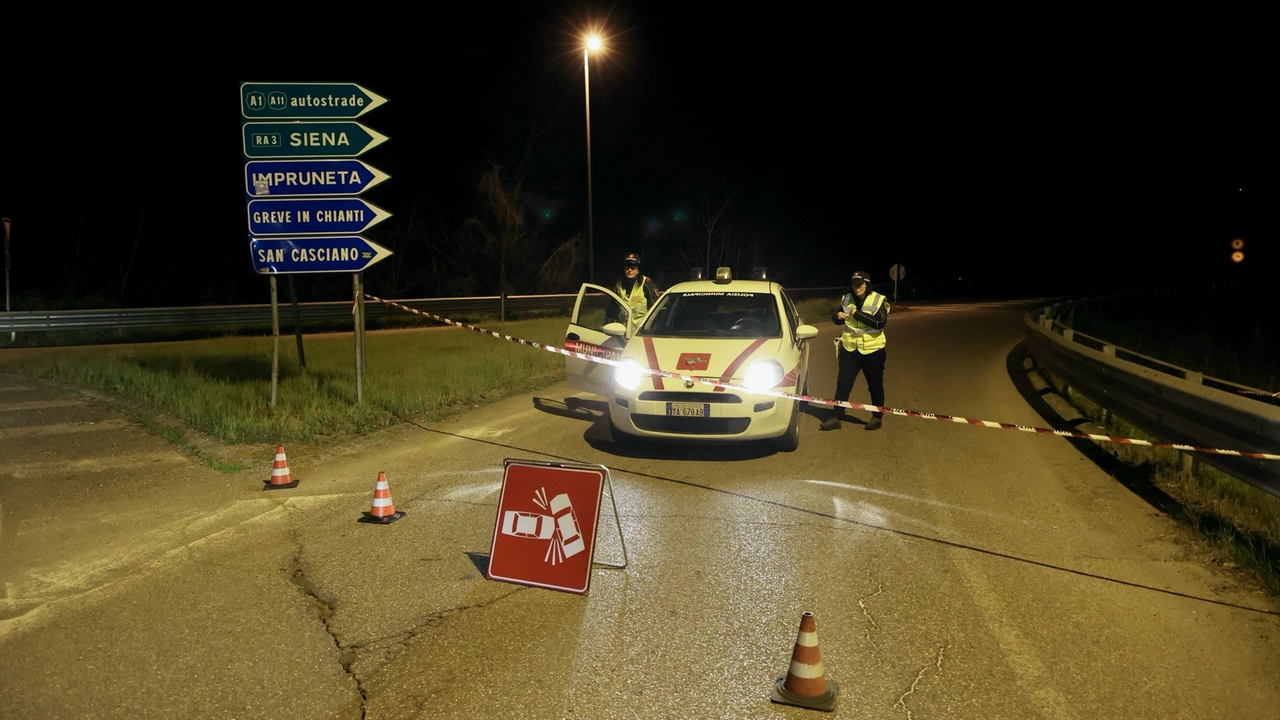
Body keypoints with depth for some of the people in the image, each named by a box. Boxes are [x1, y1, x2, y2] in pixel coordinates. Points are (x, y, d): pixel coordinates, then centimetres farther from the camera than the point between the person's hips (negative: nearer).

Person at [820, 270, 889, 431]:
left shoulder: (878, 300, -9)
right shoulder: (847, 299, 3)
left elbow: (880, 322, -22)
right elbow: (837, 320, 13)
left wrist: (857, 314, -24)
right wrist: (837, 316, -11)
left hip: (872, 350, -3)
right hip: (850, 349, 3)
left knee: (875, 385, 9)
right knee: (843, 383, 2)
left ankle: (877, 417, 24)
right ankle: (836, 417, 7)